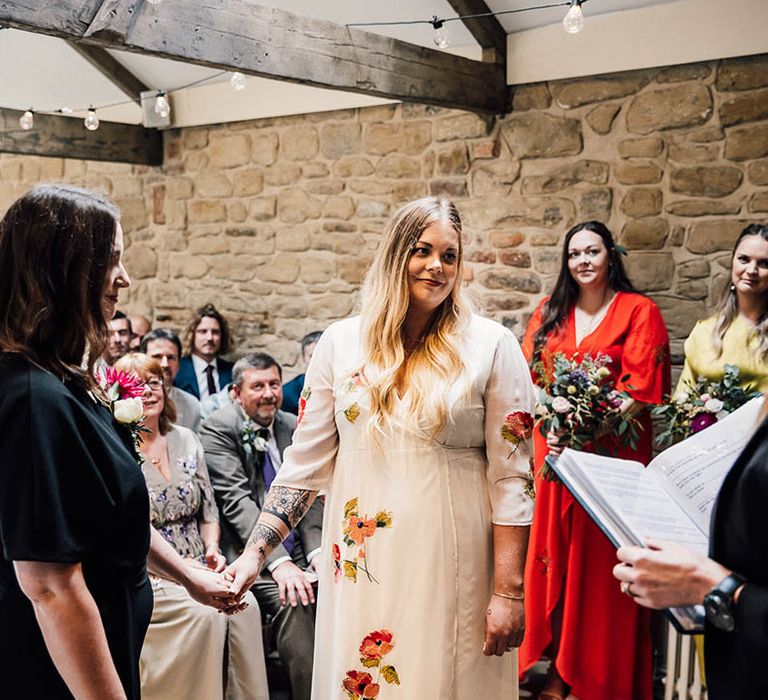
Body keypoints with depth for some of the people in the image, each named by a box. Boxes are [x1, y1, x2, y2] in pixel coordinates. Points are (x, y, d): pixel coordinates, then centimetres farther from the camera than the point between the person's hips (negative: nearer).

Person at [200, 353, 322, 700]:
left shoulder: (292, 427, 11)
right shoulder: (218, 428, -5)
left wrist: (317, 551, -9)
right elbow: (236, 500, -15)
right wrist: (277, 561, -25)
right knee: (292, 600, -29)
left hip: (296, 549, 5)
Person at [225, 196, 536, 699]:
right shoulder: (341, 343, 3)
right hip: (360, 562, 2)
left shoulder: (491, 346, -4)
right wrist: (256, 551, -1)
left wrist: (508, 591, -8)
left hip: (450, 563, -2)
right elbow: (306, 462, 6)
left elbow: (512, 477, -4)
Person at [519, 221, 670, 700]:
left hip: (611, 454, -4)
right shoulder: (550, 313, 12)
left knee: (601, 564, 0)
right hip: (554, 451, 4)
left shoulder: (639, 311, -2)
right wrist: (549, 429, -10)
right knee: (555, 554, 6)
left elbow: (641, 390, -9)